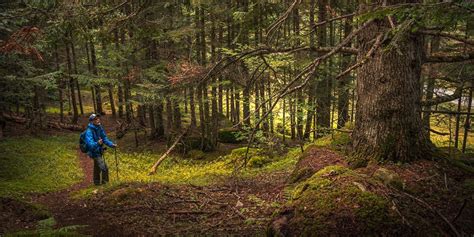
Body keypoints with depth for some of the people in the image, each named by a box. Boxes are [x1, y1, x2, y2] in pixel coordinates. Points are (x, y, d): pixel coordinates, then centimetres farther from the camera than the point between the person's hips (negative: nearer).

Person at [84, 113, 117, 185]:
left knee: (97, 168, 23)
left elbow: (105, 139, 7)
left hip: (99, 152, 9)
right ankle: (105, 182, -2)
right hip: (95, 153, -9)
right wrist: (97, 143, -53)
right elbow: (90, 144, -34)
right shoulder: (89, 131, -25)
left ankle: (97, 182, 38)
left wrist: (112, 144, -4)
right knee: (104, 168, -13)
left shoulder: (100, 128, -2)